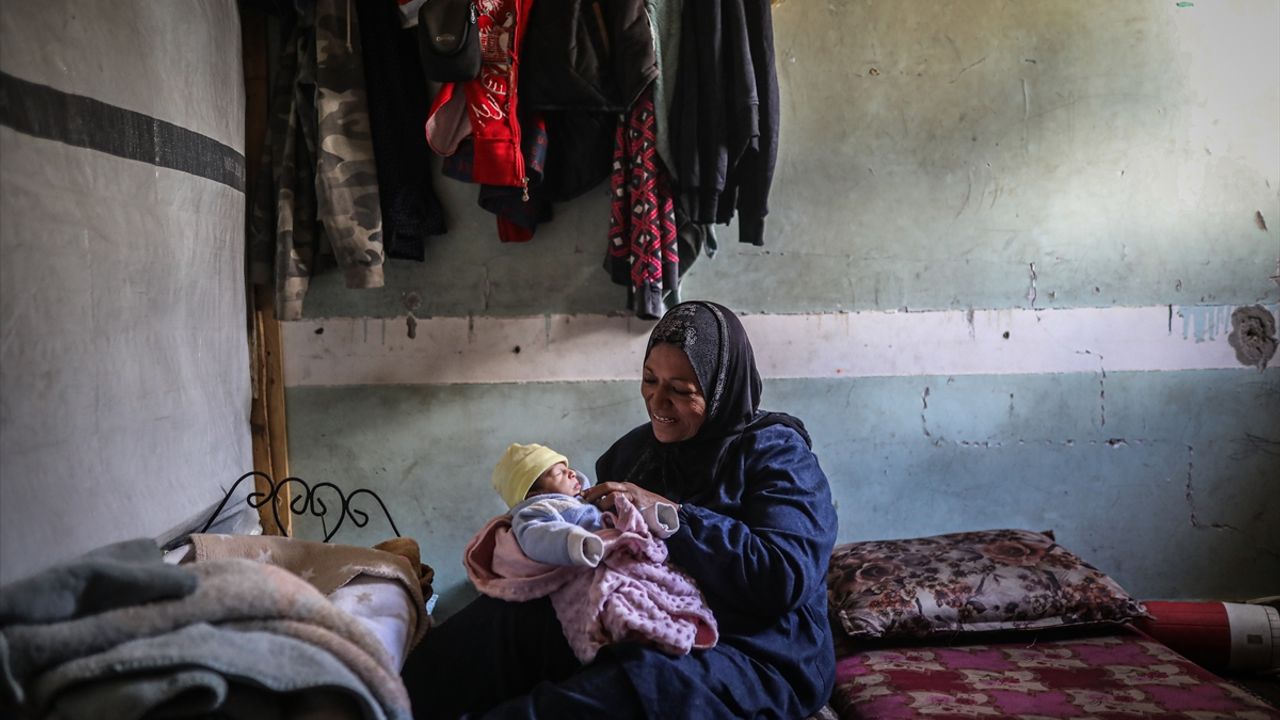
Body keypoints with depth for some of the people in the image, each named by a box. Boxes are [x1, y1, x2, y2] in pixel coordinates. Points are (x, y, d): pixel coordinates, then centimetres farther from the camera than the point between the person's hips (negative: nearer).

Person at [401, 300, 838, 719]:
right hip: (635, 631, 6)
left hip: (754, 653, -6)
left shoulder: (774, 452, -5)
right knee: (511, 618, -22)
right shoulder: (635, 448, 15)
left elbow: (786, 579, -19)